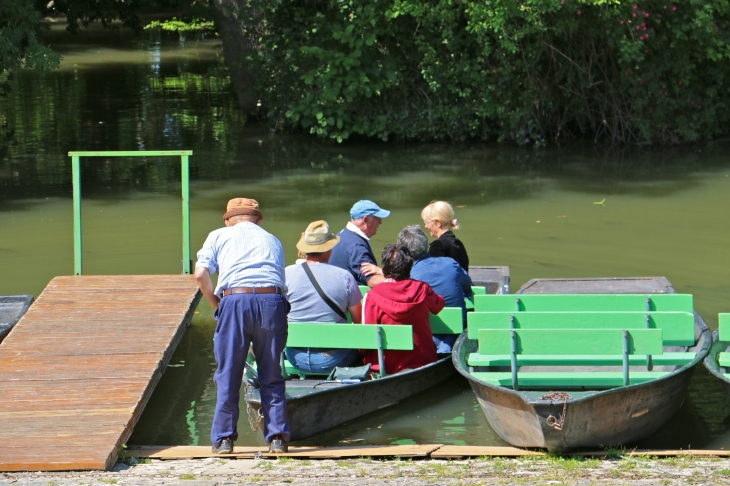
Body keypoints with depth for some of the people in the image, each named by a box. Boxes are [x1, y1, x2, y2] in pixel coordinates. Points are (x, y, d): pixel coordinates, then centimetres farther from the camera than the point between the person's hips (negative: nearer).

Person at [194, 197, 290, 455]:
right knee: (271, 377, 12)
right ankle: (277, 436, 8)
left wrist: (216, 305, 16)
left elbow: (200, 273, 6)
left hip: (235, 300, -2)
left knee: (228, 375, 8)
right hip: (272, 301, 2)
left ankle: (224, 439, 10)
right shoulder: (272, 240, 28)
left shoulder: (219, 236, 20)